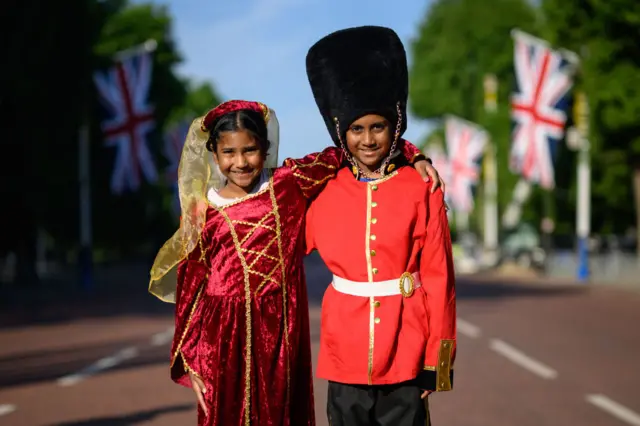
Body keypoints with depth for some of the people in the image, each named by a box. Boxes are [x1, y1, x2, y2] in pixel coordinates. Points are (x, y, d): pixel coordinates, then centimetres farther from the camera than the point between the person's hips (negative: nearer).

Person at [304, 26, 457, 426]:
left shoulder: (422, 189, -4)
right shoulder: (325, 189, 1)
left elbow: (438, 276, -4)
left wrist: (437, 359, -5)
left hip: (405, 350, -2)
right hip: (346, 350, 2)